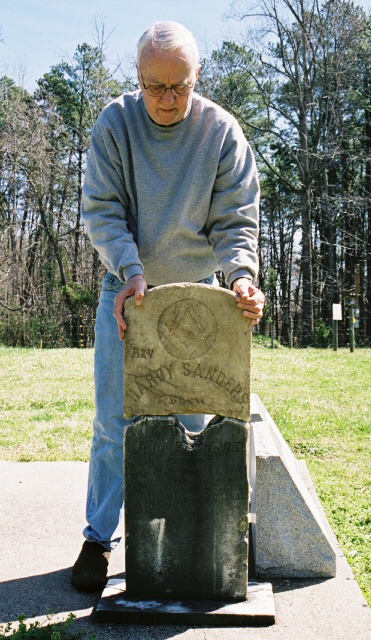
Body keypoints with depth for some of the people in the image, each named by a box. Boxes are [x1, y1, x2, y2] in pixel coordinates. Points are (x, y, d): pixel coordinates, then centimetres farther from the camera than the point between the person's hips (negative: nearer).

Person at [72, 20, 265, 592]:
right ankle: (100, 538, 13)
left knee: (191, 422, 7)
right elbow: (101, 210, -12)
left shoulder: (223, 132, -11)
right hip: (126, 289, 0)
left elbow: (237, 219, -12)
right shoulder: (115, 124, -10)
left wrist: (242, 273, -32)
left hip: (197, 292, 1)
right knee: (114, 422, 1)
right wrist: (131, 270, -29)